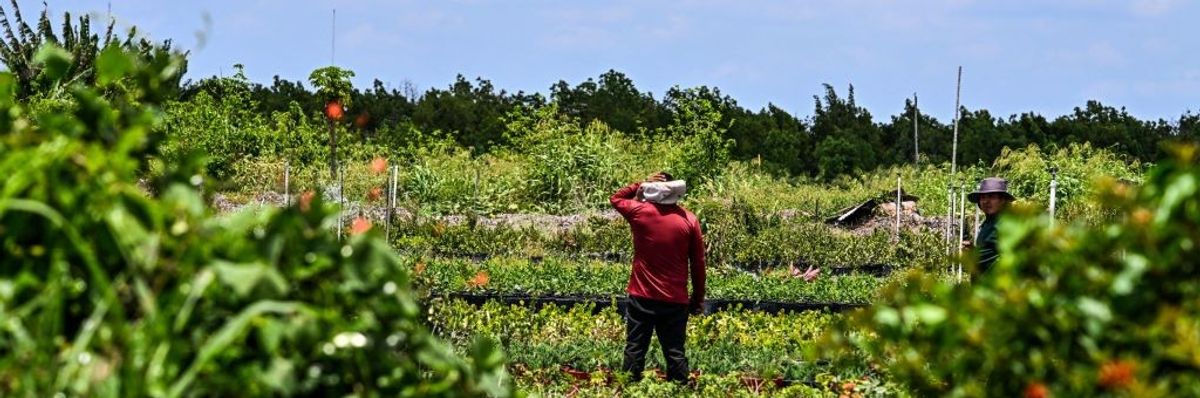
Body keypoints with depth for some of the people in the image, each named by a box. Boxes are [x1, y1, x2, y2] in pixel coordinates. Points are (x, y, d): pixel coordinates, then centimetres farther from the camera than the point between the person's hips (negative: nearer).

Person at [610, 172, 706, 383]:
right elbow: (698, 263, 1)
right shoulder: (689, 220, -3)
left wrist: (641, 185, 8)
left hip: (642, 298, 0)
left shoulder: (640, 212, -5)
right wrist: (698, 299, 10)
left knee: (635, 350, 6)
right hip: (676, 301, 0)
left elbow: (616, 198, 17)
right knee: (675, 353, 4)